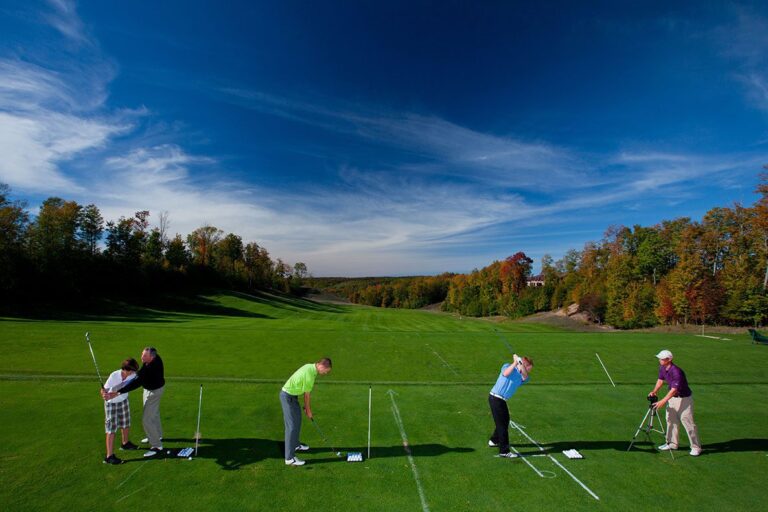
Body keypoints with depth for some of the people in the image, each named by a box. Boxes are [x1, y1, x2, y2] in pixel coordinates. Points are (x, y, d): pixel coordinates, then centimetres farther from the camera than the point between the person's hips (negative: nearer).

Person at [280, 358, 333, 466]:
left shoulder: (310, 367, 2)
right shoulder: (310, 374, -27)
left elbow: (306, 392, 11)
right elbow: (307, 394, -14)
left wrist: (307, 406, 13)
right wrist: (308, 410, 0)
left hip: (292, 395, 10)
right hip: (288, 397, -10)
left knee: (297, 420, 22)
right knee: (292, 426, -7)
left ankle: (295, 444, 40)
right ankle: (290, 458, -3)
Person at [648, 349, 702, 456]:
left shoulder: (676, 371, -30)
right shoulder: (662, 367, -5)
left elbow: (674, 389, -32)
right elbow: (660, 380, 7)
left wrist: (663, 401, -36)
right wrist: (654, 391, -6)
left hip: (684, 398, -8)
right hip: (672, 397, 8)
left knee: (688, 422, -2)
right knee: (671, 420, 13)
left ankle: (696, 447, 13)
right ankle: (672, 443, 25)